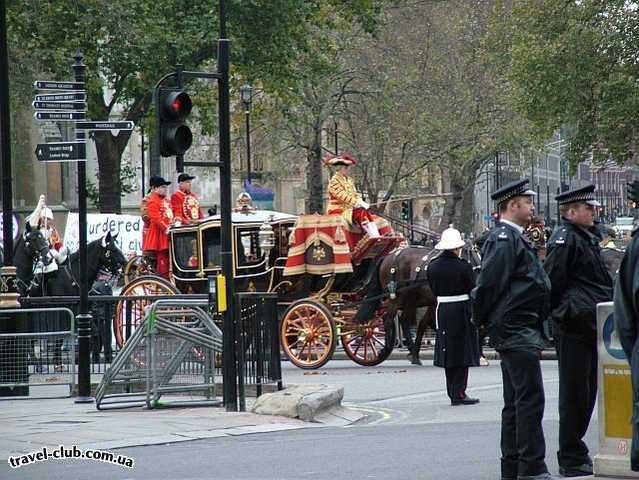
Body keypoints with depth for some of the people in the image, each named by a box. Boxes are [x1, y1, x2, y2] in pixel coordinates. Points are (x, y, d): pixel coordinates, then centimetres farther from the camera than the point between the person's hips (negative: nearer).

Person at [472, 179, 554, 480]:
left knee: (517, 401, 13)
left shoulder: (514, 238, 20)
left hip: (518, 332, 11)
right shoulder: (505, 239, -14)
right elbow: (488, 282, -19)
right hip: (517, 330, -11)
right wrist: (482, 320, -9)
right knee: (530, 398, -12)